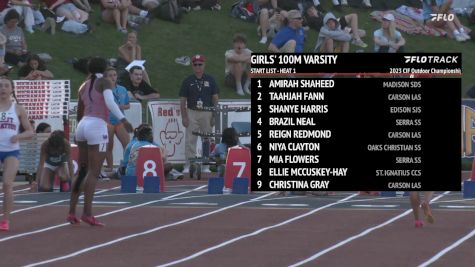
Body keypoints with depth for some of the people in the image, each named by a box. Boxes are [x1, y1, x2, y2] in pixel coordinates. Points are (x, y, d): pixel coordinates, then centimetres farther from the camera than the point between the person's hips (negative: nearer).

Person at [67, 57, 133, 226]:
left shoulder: (84, 87, 19)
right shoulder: (104, 82, 0)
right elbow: (109, 102, -17)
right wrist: (123, 119, -23)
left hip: (82, 125, 7)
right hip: (97, 126, -7)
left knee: (82, 172, 14)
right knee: (93, 172, -9)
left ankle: (72, 212, 11)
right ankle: (87, 213, -19)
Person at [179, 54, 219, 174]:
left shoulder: (210, 80, 4)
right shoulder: (187, 81, 3)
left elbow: (215, 98, 5)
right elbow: (182, 100, 3)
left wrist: (214, 116, -2)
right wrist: (184, 117, -5)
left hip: (207, 113, 1)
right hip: (192, 113, -1)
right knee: (190, 141, -3)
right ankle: (188, 166, 0)